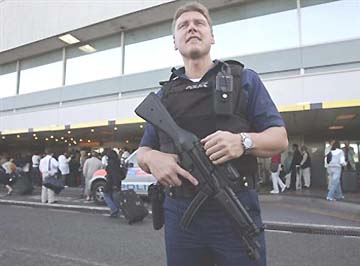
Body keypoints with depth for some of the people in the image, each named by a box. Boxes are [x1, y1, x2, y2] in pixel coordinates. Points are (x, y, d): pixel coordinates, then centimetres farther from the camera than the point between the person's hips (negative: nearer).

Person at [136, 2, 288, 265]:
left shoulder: (244, 79, 5)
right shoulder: (163, 95, 12)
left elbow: (279, 138, 2)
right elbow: (142, 152, 13)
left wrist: (243, 141, -20)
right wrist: (153, 158, -11)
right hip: (179, 214, 3)